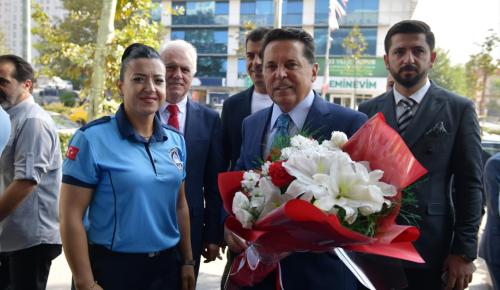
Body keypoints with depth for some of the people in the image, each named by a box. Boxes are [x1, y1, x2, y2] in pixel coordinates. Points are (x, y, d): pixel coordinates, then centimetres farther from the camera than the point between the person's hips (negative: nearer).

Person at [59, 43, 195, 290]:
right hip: (112, 269, -5)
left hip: (168, 267, 5)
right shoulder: (91, 138, -13)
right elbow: (71, 217, -13)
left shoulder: (175, 140, 3)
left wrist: (187, 262, 10)